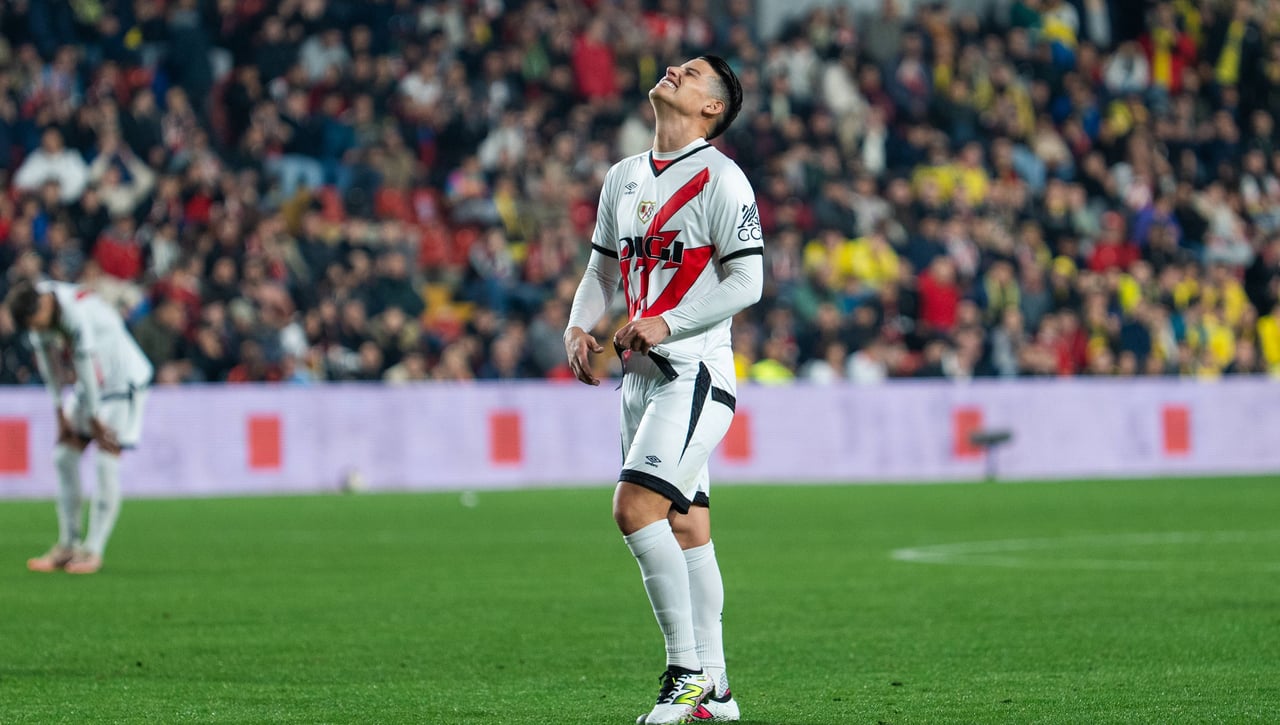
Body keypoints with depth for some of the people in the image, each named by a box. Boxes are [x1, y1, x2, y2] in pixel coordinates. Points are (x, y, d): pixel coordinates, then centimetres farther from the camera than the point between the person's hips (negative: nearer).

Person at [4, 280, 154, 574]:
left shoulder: (76, 314, -33)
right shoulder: (37, 309, -8)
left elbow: (86, 366, -25)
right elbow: (50, 362, 1)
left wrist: (94, 419, -16)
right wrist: (60, 412, 2)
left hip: (124, 380, -8)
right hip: (93, 385, 8)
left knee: (106, 461, -13)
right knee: (64, 456, 3)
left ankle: (93, 550, -11)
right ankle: (68, 545, 8)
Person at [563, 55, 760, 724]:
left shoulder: (720, 178, -8)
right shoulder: (624, 177, 15)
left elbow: (746, 282, -12)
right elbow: (603, 268, 23)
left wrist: (666, 324, -20)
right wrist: (578, 325, 3)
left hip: (696, 370, -8)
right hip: (641, 372, 8)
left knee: (636, 507, -20)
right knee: (684, 527, 8)